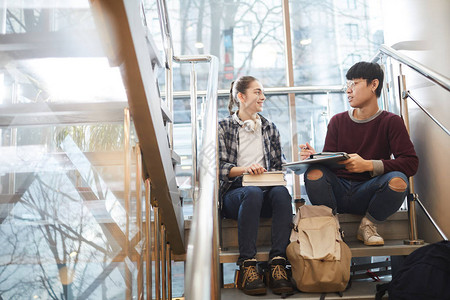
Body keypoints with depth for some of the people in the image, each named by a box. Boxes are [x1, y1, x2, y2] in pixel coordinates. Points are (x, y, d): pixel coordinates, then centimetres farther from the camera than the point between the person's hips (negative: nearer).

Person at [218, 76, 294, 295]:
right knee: (253, 193, -37)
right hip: (234, 193, -3)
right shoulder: (224, 127, 10)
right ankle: (247, 267, -37)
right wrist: (243, 169, -20)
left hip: (266, 189, 3)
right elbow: (219, 167, -2)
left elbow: (279, 164, 19)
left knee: (281, 192, -32)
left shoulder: (269, 128, 23)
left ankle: (277, 264, -39)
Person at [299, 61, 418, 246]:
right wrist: (314, 157, -18)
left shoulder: (391, 122, 2)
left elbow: (411, 163, -11)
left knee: (398, 181, -30)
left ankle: (367, 226, -2)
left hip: (366, 196, -1)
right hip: (337, 192, 1)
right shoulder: (338, 121, 10)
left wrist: (368, 165, -24)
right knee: (314, 173, -28)